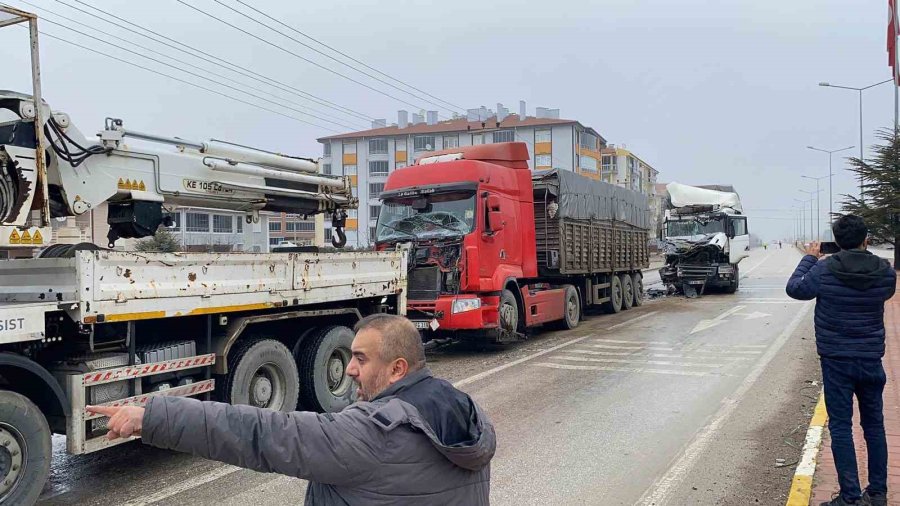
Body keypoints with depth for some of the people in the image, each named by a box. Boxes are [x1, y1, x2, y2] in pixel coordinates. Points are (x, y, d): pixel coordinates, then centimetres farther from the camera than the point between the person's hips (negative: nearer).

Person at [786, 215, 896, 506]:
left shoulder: (824, 270, -15)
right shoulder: (885, 272, -6)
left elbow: (794, 289, 1)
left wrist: (809, 258, 13)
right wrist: (864, 256, 17)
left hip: (836, 361, -3)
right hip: (871, 360, 3)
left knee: (841, 427, 3)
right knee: (874, 425, 16)